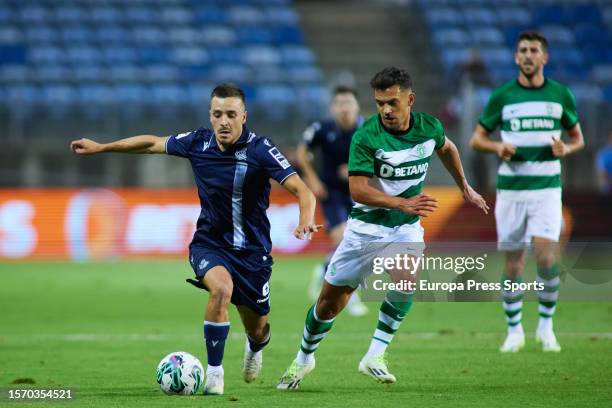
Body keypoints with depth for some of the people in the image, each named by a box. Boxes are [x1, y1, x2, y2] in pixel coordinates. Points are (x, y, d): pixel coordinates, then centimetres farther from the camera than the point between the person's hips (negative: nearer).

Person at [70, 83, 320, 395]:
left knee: (257, 331, 10)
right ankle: (214, 373, -20)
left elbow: (302, 191, -25)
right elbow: (154, 143, 10)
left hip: (252, 250, -1)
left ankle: (255, 347, 51)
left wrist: (306, 219, -46)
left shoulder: (259, 150, -19)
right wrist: (101, 147, 16)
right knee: (222, 288, -33)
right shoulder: (198, 143, -8)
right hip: (209, 243, 1)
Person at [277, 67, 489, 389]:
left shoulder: (429, 127, -6)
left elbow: (447, 148, 19)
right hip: (366, 226, -2)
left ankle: (375, 356, -18)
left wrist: (464, 187, 27)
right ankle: (304, 359, 32)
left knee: (406, 278, -30)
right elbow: (357, 190, -24)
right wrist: (402, 203, -35)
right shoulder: (366, 137, -19)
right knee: (330, 302, 6)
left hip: (406, 228, 2)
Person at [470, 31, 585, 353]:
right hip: (510, 187, 1)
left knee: (546, 257, -14)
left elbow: (577, 138, 15)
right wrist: (498, 147, -13)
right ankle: (514, 330, 15)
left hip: (547, 186, -1)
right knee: (513, 261, 2)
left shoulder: (560, 94, 5)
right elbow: (477, 139, 9)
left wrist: (565, 149, -8)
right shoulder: (502, 96, 3)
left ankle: (546, 324, 4)